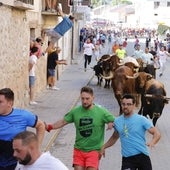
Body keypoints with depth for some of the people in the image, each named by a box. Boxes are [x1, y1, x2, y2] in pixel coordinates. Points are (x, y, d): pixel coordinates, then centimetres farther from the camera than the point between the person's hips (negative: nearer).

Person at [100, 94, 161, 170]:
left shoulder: (141, 120, -5)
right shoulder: (117, 121, 8)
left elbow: (157, 134, -10)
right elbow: (114, 137, 26)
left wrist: (152, 142, -31)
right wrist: (104, 147, 17)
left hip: (142, 156, -2)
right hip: (127, 158, 2)